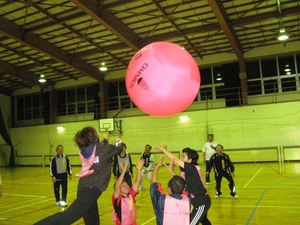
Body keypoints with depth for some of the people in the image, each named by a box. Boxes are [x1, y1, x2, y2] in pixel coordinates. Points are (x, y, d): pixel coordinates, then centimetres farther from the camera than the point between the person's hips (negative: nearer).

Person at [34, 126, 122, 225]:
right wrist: (119, 142, 35)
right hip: (91, 189, -8)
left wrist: (105, 140, 44)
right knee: (68, 216, -15)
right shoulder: (102, 148, -5)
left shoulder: (85, 150, 11)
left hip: (84, 188, 8)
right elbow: (118, 148, 14)